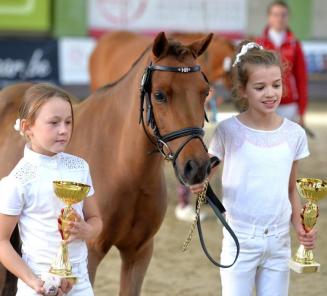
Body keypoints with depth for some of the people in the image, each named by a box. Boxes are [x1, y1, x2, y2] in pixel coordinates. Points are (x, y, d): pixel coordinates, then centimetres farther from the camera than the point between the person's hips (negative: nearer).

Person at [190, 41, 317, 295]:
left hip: (279, 241, 3)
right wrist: (198, 185, -23)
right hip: (240, 240, -3)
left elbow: (291, 189, 11)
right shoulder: (229, 130, -8)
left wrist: (299, 224, -3)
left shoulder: (294, 134, 1)